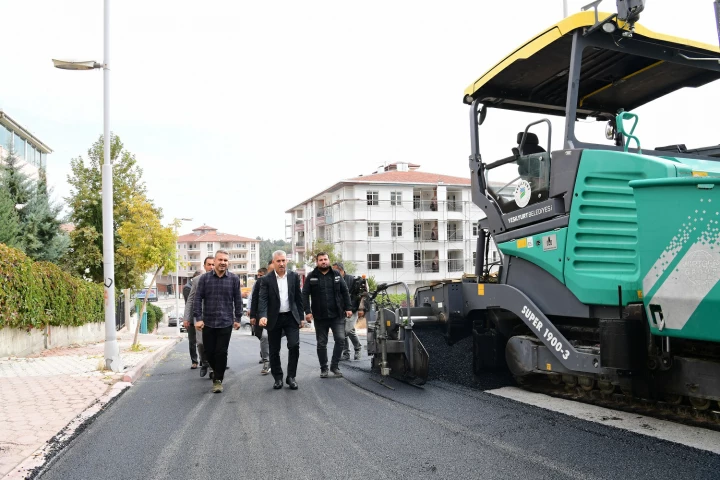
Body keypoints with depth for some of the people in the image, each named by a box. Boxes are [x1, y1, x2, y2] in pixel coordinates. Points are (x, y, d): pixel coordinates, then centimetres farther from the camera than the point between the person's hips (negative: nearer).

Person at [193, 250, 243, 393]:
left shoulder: (234, 279, 0)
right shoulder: (204, 278, 0)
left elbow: (237, 300, 5)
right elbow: (198, 299, 0)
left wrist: (238, 318, 4)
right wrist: (198, 318, -7)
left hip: (226, 322, -1)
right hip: (208, 322, 1)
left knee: (221, 353, -1)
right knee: (209, 352, 9)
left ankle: (218, 379, 13)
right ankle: (216, 370, 37)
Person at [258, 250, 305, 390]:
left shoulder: (294, 277, 3)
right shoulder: (266, 280, -4)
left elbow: (299, 298, 7)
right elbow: (263, 299, -13)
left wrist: (301, 317, 5)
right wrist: (262, 316, -28)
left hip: (291, 317, 1)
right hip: (274, 319, -1)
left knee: (294, 345, -11)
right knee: (274, 351, 6)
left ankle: (291, 376, 4)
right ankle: (278, 378, 21)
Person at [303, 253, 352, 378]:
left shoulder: (336, 275, 7)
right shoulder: (311, 277, 1)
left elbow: (345, 292, 8)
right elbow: (305, 295, -3)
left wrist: (348, 308, 1)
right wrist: (307, 311, -12)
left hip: (337, 315, 1)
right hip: (320, 316, -1)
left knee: (340, 340, -6)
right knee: (321, 343, 7)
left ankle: (335, 366, 10)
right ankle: (323, 368, 20)